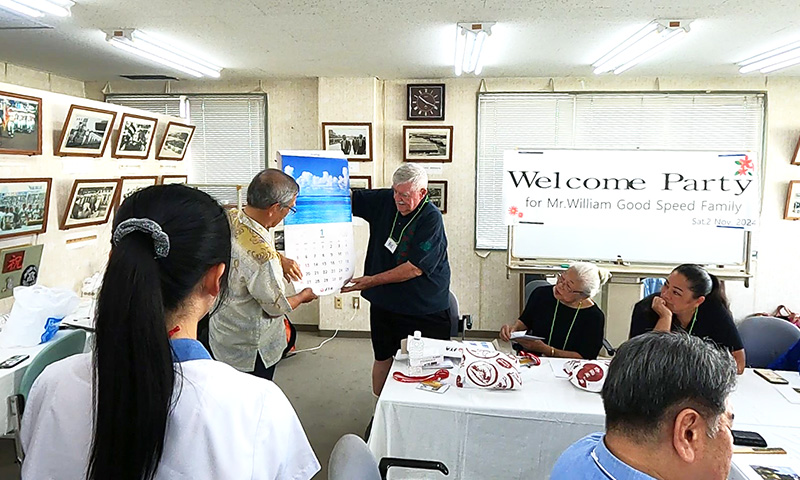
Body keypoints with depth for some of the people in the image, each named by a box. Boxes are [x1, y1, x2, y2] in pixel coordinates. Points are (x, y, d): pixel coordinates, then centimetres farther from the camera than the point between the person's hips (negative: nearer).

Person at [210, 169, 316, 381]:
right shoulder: (263, 258, -38)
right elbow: (277, 308, -19)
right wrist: (304, 296, 0)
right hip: (250, 351, -8)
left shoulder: (229, 218, -13)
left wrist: (279, 259, 3)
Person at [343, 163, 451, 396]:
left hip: (425, 307, -5)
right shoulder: (385, 200, -1)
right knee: (382, 358, 16)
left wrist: (373, 280, -23)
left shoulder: (432, 219, -18)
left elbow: (415, 268, -23)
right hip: (384, 302, 5)